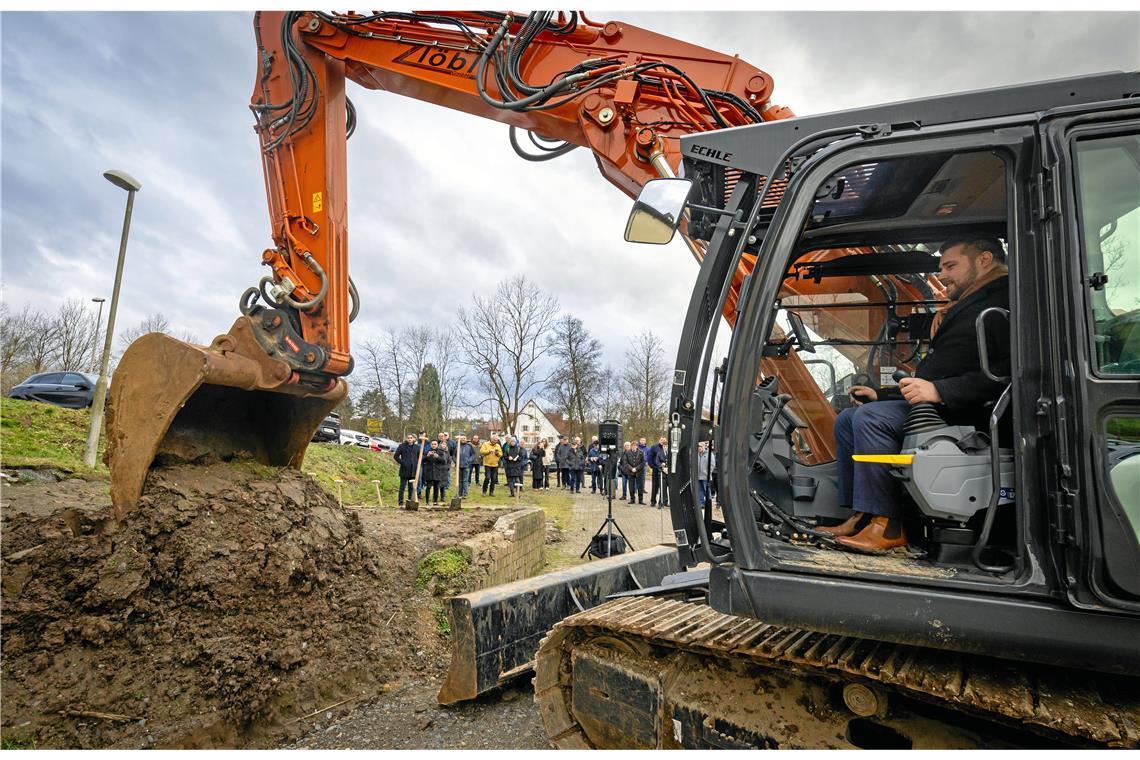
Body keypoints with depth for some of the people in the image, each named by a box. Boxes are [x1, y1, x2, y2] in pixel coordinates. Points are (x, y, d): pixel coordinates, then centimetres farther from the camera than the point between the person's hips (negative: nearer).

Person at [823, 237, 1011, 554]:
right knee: (846, 420, 6)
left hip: (959, 413, -11)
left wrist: (940, 391, -27)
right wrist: (880, 394, 19)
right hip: (936, 406, 11)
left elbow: (1010, 371, -24)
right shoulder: (965, 309, 25)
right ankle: (861, 518, 1)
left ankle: (887, 527, -22)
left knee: (869, 417, -28)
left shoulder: (1005, 302, -7)